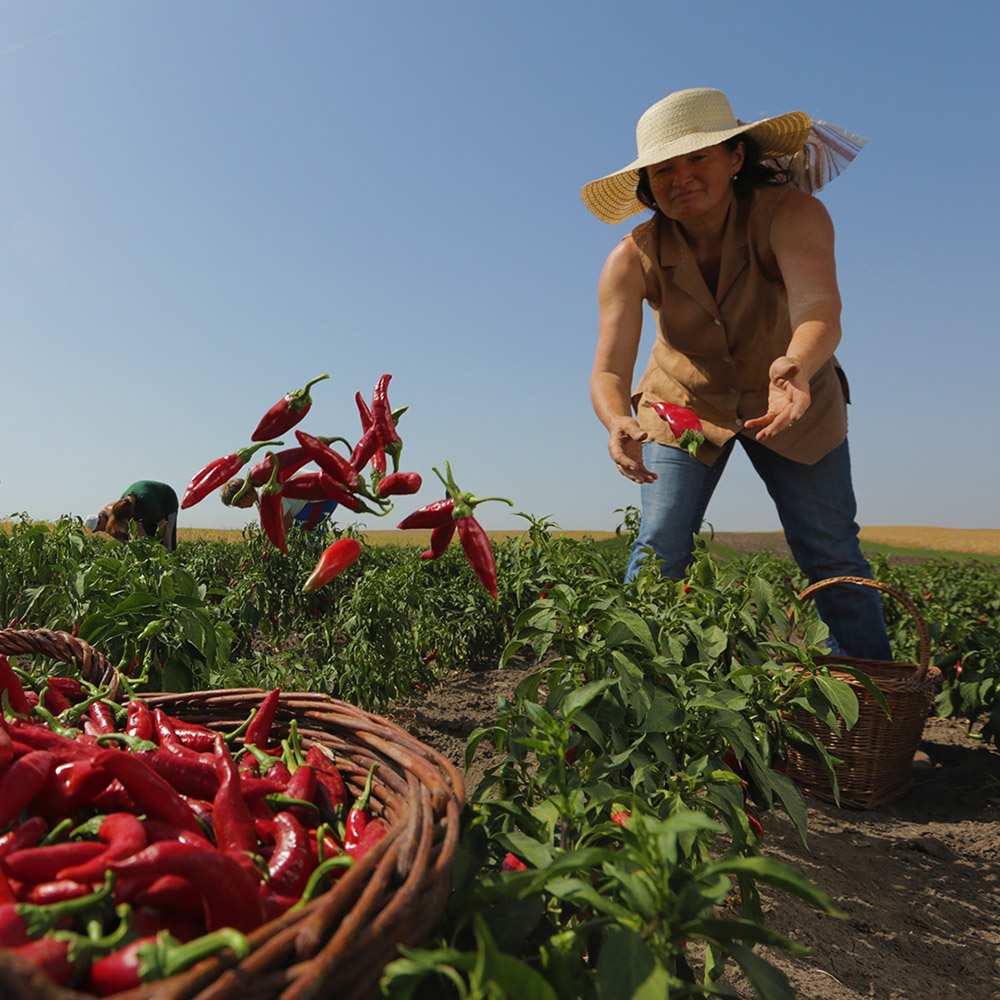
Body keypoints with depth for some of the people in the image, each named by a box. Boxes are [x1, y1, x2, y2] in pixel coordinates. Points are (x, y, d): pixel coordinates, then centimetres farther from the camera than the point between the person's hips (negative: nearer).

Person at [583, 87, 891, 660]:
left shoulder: (791, 214, -26)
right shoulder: (634, 259, -21)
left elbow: (819, 304, -45)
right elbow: (609, 371, -29)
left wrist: (796, 366, -68)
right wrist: (620, 423, -52)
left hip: (796, 400, 0)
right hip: (686, 403, 1)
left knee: (833, 556, -1)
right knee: (660, 548, -13)